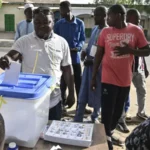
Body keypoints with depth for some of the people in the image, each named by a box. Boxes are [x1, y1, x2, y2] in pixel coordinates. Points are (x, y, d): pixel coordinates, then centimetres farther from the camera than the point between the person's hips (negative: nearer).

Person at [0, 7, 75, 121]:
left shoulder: (62, 42, 1)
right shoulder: (24, 41, -4)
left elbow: (67, 69, 6)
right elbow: (11, 56, -17)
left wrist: (71, 93, 7)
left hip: (54, 99, 2)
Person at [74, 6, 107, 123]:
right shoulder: (94, 29, 10)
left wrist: (94, 60, -20)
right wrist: (85, 52, 1)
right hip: (88, 64, 6)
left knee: (97, 93, 9)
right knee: (83, 93, 7)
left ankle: (95, 116, 30)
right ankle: (78, 119, 16)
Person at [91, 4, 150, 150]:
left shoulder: (136, 30, -3)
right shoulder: (105, 32, -1)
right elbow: (98, 55, 3)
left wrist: (130, 50, -19)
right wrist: (93, 76, 2)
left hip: (125, 79, 2)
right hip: (108, 79, -1)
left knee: (118, 110, 15)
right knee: (107, 110, 0)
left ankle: (109, 133, 35)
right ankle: (105, 137, 17)